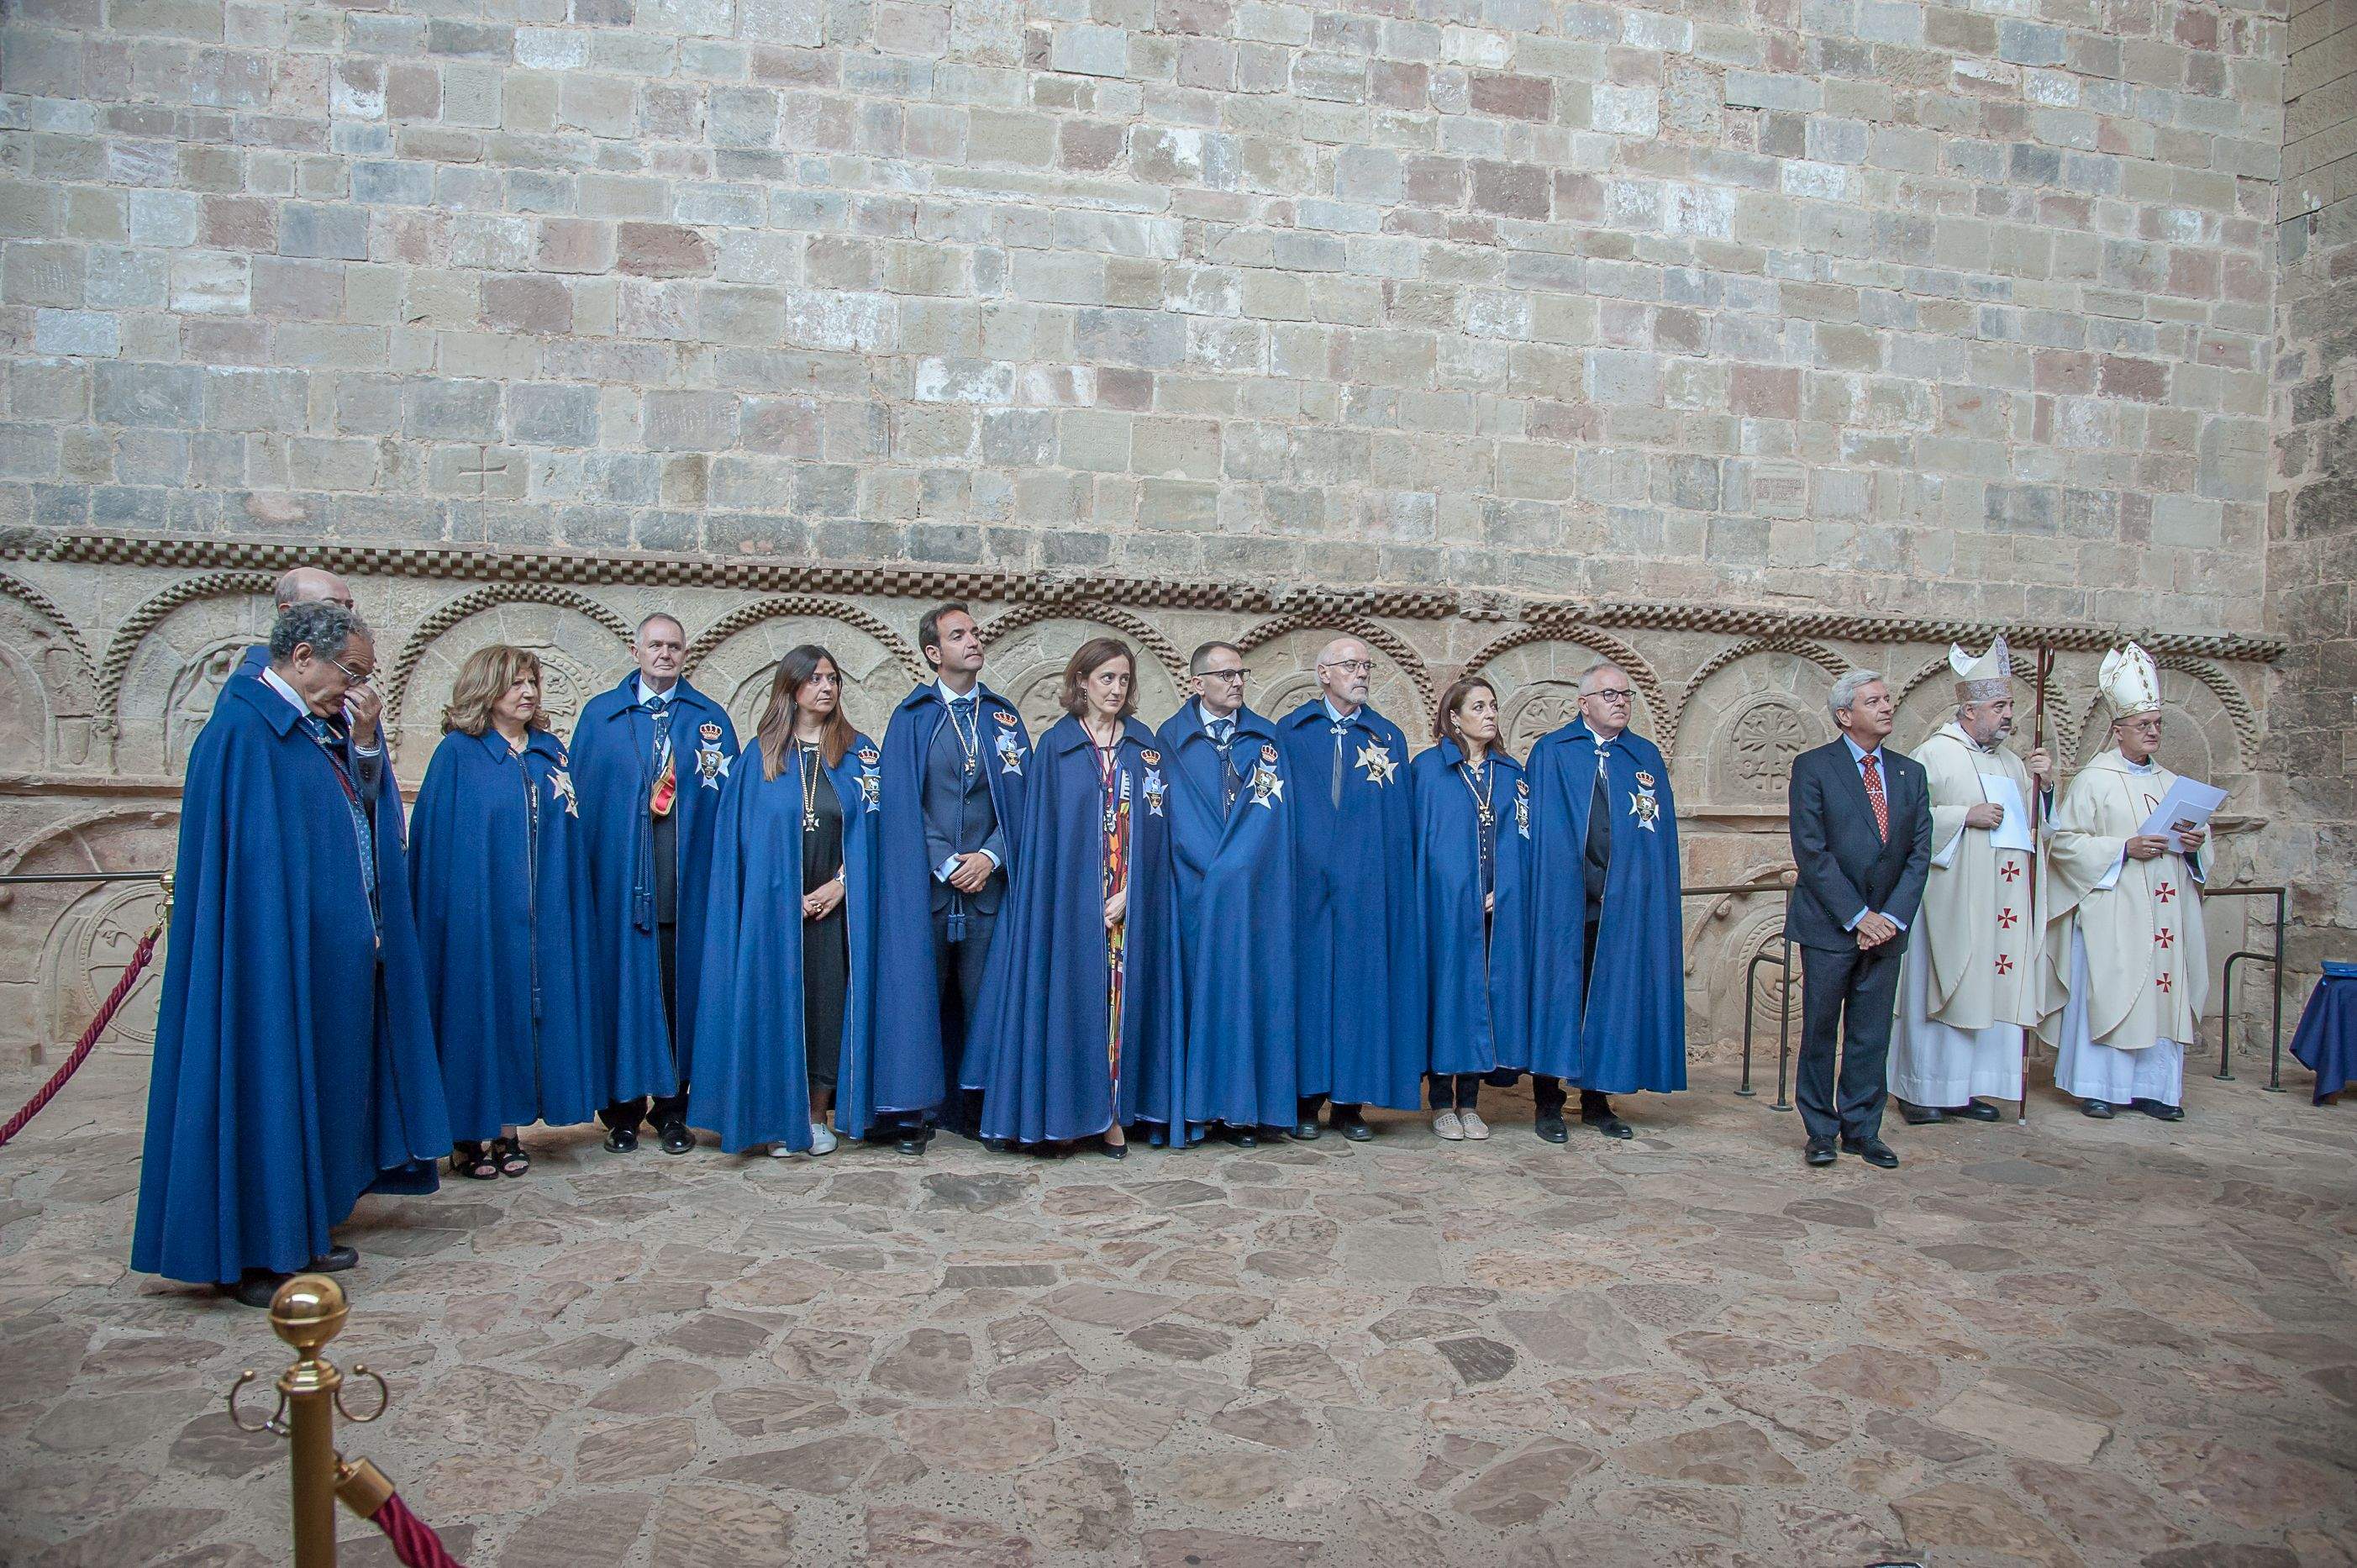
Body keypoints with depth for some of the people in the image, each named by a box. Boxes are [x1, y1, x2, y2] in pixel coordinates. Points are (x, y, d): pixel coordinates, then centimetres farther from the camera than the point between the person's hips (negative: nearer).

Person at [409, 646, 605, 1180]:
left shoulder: (553, 753, 11)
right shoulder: (458, 753, -2)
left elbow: (570, 834, 12)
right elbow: (431, 839, -4)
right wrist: (443, 916, -9)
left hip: (540, 916, 4)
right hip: (476, 912, -4)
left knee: (523, 1012, 6)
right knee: (478, 1010, 1)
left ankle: (507, 1130, 15)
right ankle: (470, 1135, 11)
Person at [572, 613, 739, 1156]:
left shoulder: (711, 718, 9)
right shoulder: (598, 715, 9)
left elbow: (731, 799, 7)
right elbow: (579, 797, 6)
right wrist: (582, 878, -1)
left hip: (688, 885, 0)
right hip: (617, 882, 0)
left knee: (681, 990, 4)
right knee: (622, 986, 3)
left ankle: (673, 1107, 15)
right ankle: (623, 1109, 15)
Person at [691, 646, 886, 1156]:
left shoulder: (861, 752, 7)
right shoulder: (761, 754, 5)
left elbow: (872, 827, 3)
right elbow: (742, 833, 2)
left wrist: (840, 884, -9)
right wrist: (788, 895, -7)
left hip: (836, 904, 1)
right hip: (774, 908, -1)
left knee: (828, 1006, 2)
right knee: (777, 1006, 1)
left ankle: (817, 1117, 14)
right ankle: (781, 1119, 12)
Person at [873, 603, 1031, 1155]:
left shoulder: (1005, 717, 11)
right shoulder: (911, 717, 4)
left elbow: (1020, 797, 6)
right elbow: (901, 802, -2)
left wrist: (990, 856, -8)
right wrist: (944, 864, -9)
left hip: (986, 880, 2)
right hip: (923, 881, -2)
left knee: (979, 995, 4)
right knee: (919, 993, 1)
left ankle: (967, 1106, 14)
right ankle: (913, 1110, 10)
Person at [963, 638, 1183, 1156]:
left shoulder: (1144, 744, 8)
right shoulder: (1056, 744, 2)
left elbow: (1152, 823, 2)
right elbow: (1041, 831, -1)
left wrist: (1128, 893, -9)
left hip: (1129, 902, 2)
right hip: (1069, 900, -2)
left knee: (1122, 994, 3)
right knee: (1071, 994, -1)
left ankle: (1114, 1112, 10)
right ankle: (1069, 1110, 9)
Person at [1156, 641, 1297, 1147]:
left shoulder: (1266, 738, 11)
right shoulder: (1171, 738, 6)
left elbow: (1268, 811, 2)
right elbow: (1178, 816, -1)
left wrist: (1230, 871, -10)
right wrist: (1215, 875, -11)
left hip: (1254, 893, 1)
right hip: (1196, 892, -1)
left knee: (1252, 986, -1)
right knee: (1201, 985, -2)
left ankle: (1246, 1103, 3)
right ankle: (1201, 1104, 3)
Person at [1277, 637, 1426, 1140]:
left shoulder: (1389, 737, 11)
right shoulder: (1291, 732, 6)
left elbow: (1403, 817, 8)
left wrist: (1400, 879, -1)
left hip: (1369, 888, 1)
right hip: (1308, 884, -1)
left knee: (1362, 982, 2)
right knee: (1310, 980, 1)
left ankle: (1350, 1101, 10)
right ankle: (1306, 1099, 9)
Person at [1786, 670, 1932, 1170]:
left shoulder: (1910, 773, 11)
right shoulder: (1812, 767, -4)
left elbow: (1920, 853, 6)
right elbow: (1811, 851, -10)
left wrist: (1893, 916, -6)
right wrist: (1857, 916, -13)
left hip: (1886, 927, 4)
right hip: (1829, 924, -4)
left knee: (1871, 1035, 8)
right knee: (1820, 1033, 3)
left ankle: (1862, 1129, 19)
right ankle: (1820, 1131, 14)